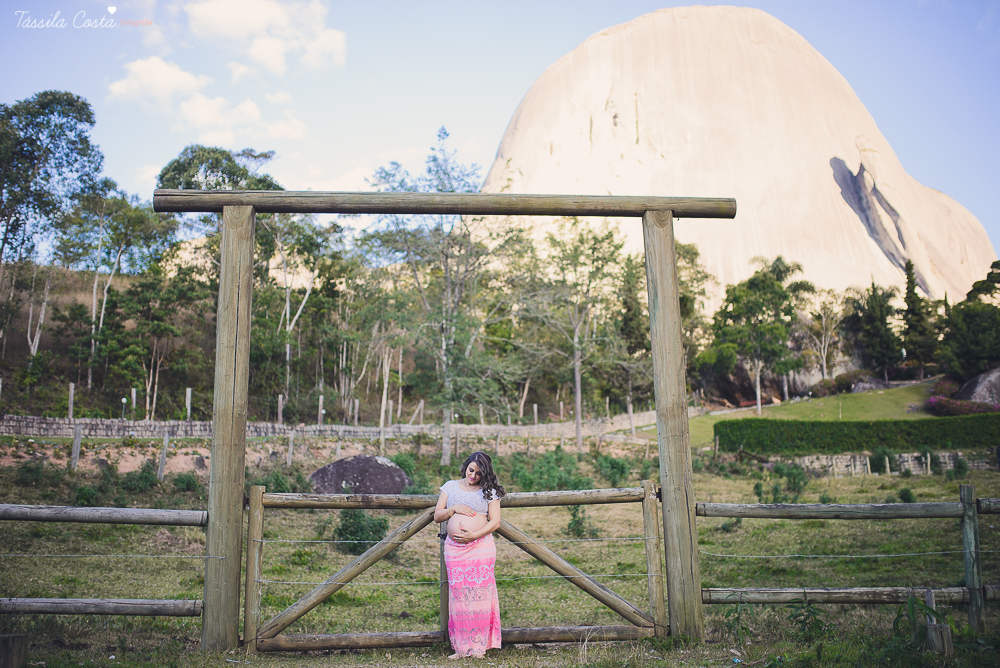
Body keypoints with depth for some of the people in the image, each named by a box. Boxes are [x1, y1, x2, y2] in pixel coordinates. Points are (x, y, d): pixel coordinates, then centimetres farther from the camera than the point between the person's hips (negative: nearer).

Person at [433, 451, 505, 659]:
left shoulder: (489, 491, 7)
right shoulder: (450, 486, 14)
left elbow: (495, 522, 1)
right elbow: (437, 516, 13)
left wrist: (474, 535, -12)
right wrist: (454, 509, -5)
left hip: (481, 547, -2)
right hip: (454, 548, 2)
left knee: (479, 594, -5)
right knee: (458, 594, -2)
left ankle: (479, 646, 3)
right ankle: (461, 647, 4)